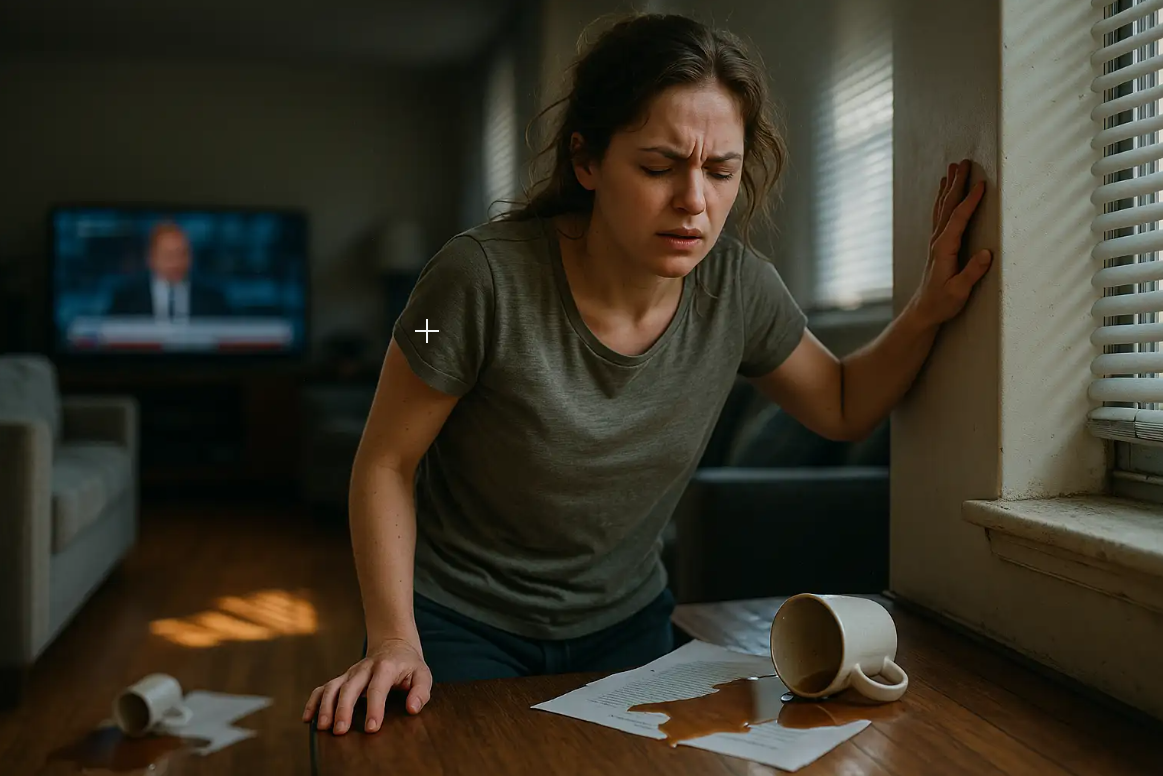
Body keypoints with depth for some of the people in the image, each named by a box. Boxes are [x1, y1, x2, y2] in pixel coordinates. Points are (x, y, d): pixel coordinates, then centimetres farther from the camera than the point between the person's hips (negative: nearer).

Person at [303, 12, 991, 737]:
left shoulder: (738, 289, -15)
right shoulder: (486, 278, -28)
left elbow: (844, 408, 4)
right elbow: (386, 464, -16)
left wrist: (930, 309, -12)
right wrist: (395, 641, -22)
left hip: (625, 622, 4)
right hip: (459, 624, -3)